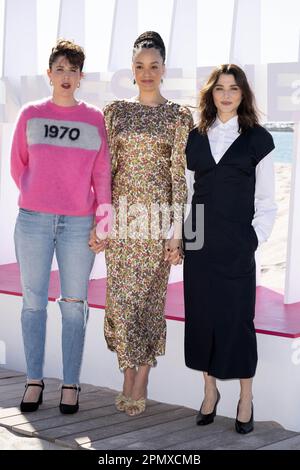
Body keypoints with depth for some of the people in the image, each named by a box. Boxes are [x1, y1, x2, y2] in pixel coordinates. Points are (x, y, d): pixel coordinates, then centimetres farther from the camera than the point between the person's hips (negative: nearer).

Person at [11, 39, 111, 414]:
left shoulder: (95, 120, 4)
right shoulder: (30, 115, 6)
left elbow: (102, 175, 4)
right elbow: (18, 165, 15)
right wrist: (36, 198, 12)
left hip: (79, 224, -1)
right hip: (33, 222, 1)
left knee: (74, 306, 2)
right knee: (33, 302, 4)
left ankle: (71, 384, 10)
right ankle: (34, 381, 13)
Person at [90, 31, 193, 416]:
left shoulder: (178, 116, 1)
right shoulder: (115, 111, 7)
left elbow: (179, 174, -3)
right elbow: (105, 167, 7)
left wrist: (177, 228, -7)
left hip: (158, 213, -2)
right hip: (122, 213, 2)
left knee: (150, 295, 2)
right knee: (121, 295, 2)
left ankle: (140, 381, 11)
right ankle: (129, 377, 14)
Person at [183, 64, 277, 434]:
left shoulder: (257, 139, 2)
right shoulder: (196, 138, 9)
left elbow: (266, 200, 2)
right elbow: (185, 191, 11)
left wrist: (255, 237, -6)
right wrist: (180, 235, 4)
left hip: (236, 245, -3)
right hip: (199, 241, 3)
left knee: (237, 317, -2)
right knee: (201, 315, 5)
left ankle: (246, 400, 8)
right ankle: (209, 391, 19)